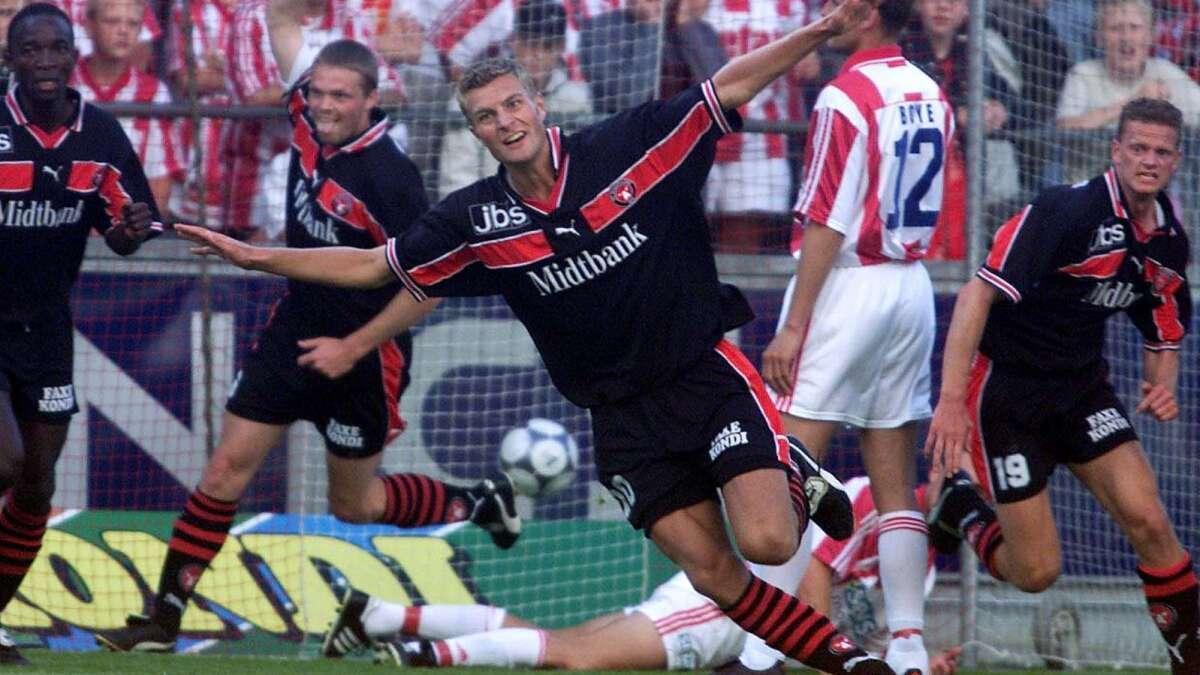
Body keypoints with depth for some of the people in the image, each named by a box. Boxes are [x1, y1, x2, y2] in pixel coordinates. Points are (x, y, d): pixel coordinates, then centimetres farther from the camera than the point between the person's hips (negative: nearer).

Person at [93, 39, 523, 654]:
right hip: (295, 328, 6)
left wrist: (356, 346, -24)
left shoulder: (390, 179, -25)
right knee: (228, 466, -1)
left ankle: (476, 503, 34)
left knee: (354, 505, 9)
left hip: (363, 352, -6)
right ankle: (164, 618, 0)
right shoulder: (306, 122, -6)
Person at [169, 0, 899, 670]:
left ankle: (796, 480, 15)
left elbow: (731, 86, -8)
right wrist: (257, 256, 5)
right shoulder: (478, 221, -1)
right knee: (713, 573, -4)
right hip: (625, 414, 3)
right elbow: (373, 266, 9)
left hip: (706, 370, -3)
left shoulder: (628, 147, -9)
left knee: (765, 541, -19)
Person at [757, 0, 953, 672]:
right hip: (913, 285, 8)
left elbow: (827, 224, -16)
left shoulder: (845, 97, -13)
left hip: (848, 284, -8)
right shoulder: (931, 95, 10)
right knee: (896, 485, 9)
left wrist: (794, 326, -15)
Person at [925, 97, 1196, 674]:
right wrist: (951, 400, -31)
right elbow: (978, 295, -25)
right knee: (1037, 572, -4)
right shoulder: (1068, 210, -21)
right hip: (1004, 385, -6)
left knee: (1149, 522, -13)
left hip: (1083, 389, 6)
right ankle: (961, 513, 27)